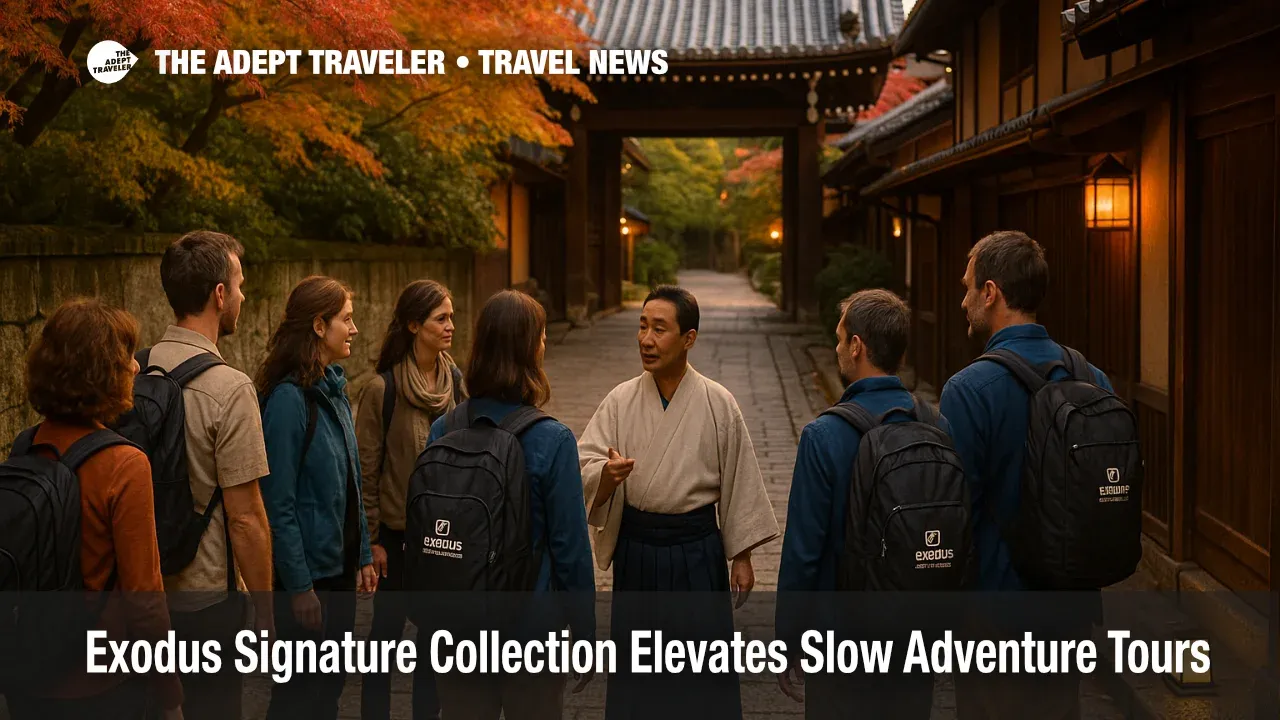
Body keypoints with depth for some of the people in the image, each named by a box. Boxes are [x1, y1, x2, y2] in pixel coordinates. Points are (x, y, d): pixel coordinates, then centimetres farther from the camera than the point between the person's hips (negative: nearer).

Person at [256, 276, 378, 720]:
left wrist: (363, 555, 10)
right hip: (308, 570, -8)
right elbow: (278, 503, -19)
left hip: (340, 565, 8)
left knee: (332, 682, 17)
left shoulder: (334, 388, 7)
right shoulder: (289, 397, -18)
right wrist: (299, 586, -18)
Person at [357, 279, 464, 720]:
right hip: (397, 533, -4)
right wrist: (372, 539, -8)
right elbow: (366, 469, -8)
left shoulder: (457, 382, 0)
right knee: (388, 630, 7)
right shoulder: (383, 389, -12)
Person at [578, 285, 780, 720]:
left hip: (697, 549, -1)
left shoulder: (718, 405, -6)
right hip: (636, 546, 1)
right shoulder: (620, 402, -3)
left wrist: (741, 558, 3)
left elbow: (739, 482, 1)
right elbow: (584, 468, -9)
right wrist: (607, 474, -33)